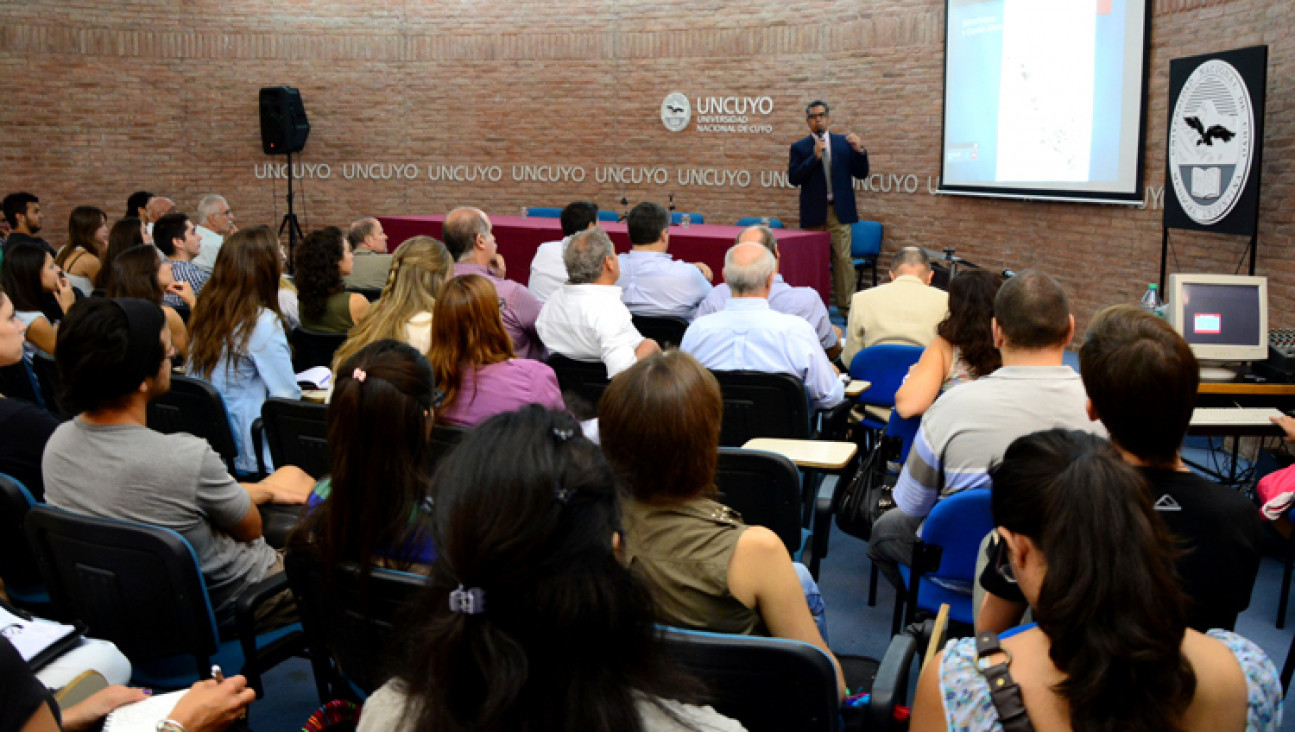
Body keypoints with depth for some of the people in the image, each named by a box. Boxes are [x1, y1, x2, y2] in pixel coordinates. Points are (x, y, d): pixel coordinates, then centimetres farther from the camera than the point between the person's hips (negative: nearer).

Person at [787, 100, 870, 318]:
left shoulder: (844, 143, 9)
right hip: (813, 213, 0)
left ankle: (846, 307, 3)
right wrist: (815, 156, -17)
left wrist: (860, 151, -11)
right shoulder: (799, 148, 5)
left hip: (839, 212, 0)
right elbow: (793, 178, -7)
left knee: (843, 259, -3)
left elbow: (861, 173, 7)